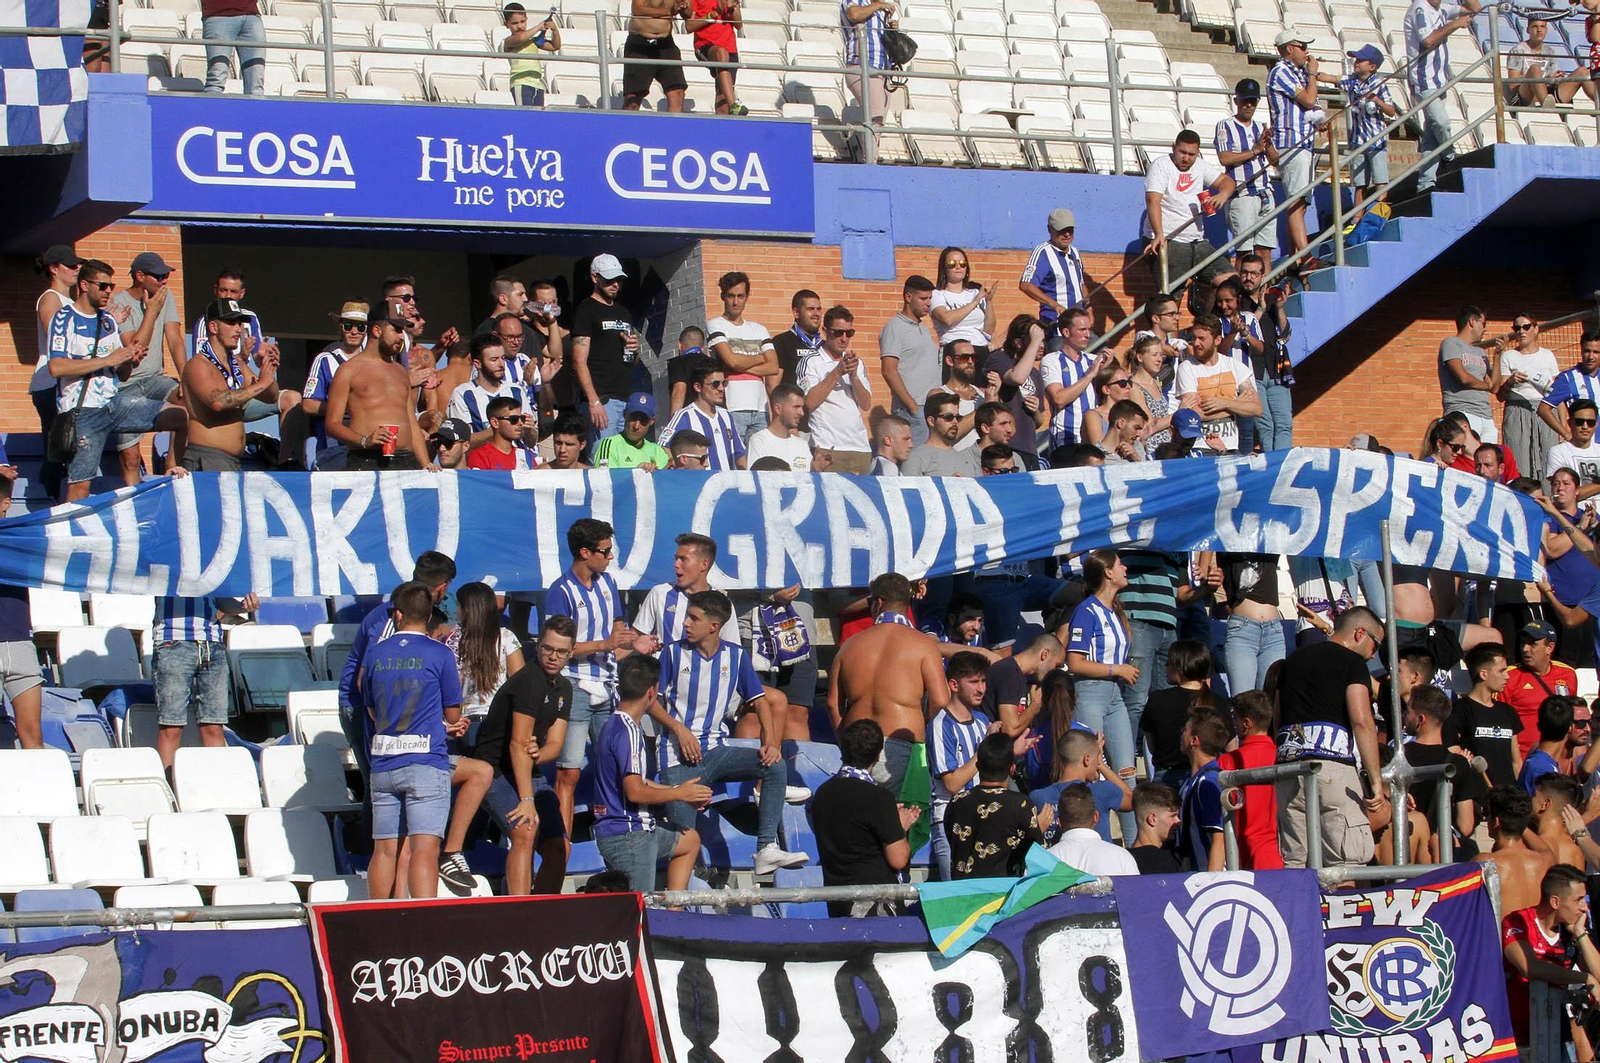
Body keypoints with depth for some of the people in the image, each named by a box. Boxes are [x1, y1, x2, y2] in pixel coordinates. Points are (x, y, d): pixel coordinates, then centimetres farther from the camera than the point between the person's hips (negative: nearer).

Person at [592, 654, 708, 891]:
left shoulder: (614, 724, 14)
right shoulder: (627, 731, -18)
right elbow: (635, 792, -24)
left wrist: (685, 794, 20)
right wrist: (679, 793, -9)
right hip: (627, 835, -10)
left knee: (689, 840, 29)